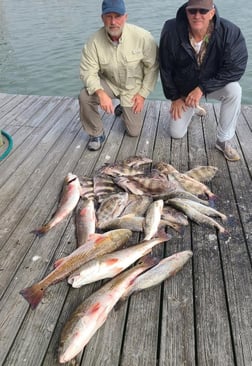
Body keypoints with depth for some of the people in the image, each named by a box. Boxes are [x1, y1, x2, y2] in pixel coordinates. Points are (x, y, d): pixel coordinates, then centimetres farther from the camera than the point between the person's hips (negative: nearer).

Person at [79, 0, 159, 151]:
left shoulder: (142, 36, -24)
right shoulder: (94, 42, -21)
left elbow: (153, 67, -13)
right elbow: (88, 72, -20)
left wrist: (143, 94, -14)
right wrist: (101, 93, -38)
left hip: (133, 87, 0)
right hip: (108, 83, 0)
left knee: (134, 132, 4)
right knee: (85, 97, -30)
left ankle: (124, 108, 39)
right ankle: (97, 134, -4)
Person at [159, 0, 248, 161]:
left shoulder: (230, 32, -27)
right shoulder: (171, 31, -24)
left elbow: (236, 68, -24)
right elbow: (165, 68, -12)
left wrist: (202, 88, -31)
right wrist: (174, 97, -7)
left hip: (214, 84, -1)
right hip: (183, 88, 1)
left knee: (234, 90, -34)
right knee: (176, 134, 0)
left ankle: (224, 141, -15)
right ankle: (192, 109, 34)